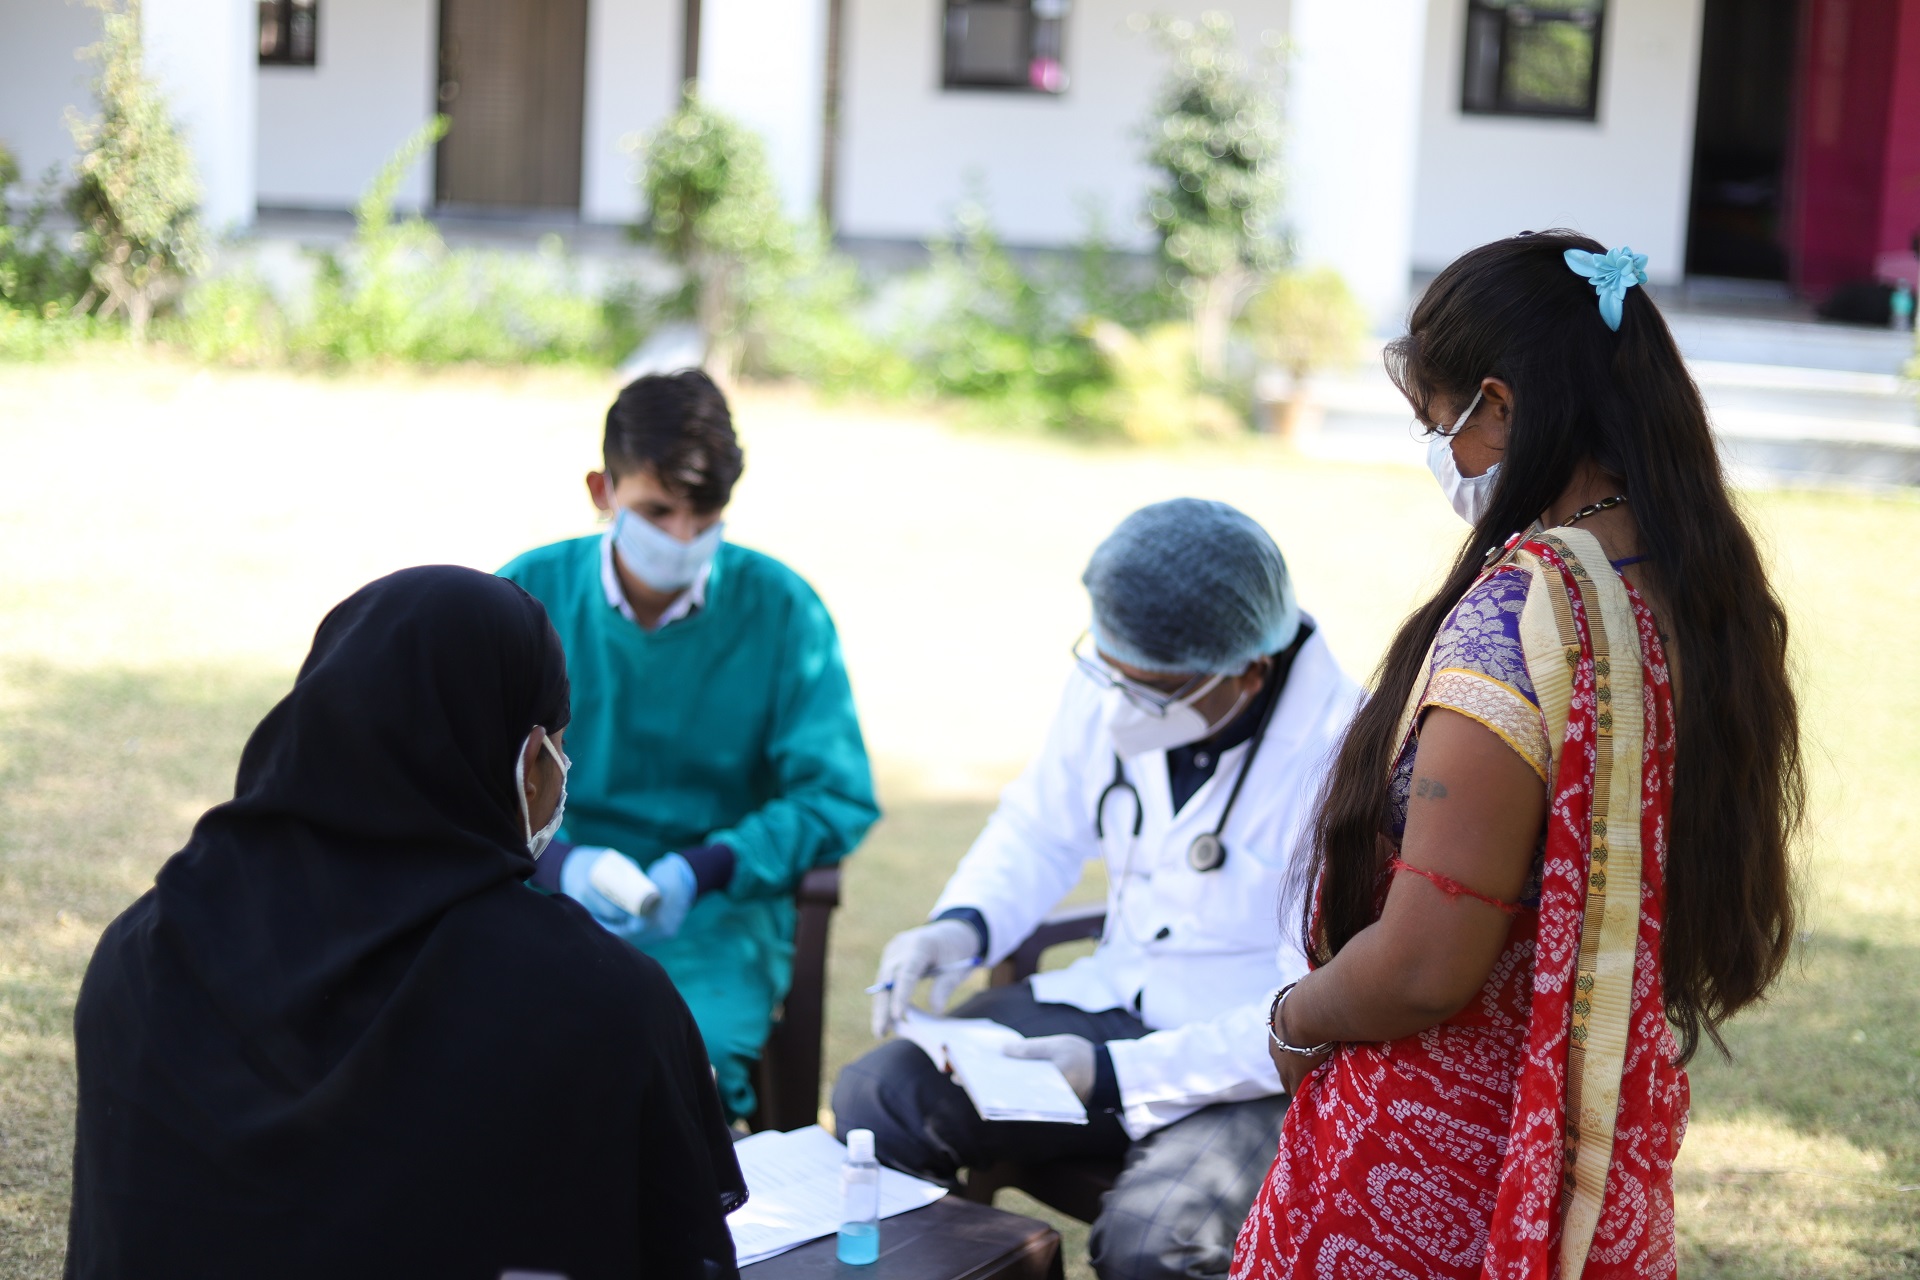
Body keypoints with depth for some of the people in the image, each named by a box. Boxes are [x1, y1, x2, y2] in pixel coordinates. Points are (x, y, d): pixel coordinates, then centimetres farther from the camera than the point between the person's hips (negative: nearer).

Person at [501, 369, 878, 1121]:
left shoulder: (779, 609, 0)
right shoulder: (526, 598, 2)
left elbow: (837, 798, -1)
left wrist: (700, 870, -16)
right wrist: (559, 866, -18)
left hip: (715, 917, 0)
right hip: (552, 902, 1)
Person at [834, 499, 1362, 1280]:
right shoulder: (1110, 687, -5)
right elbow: (1043, 828, 14)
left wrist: (1116, 1074, -25)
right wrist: (963, 924, -7)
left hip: (1256, 1067, -6)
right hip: (1116, 1001, 6)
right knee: (875, 1100, -9)